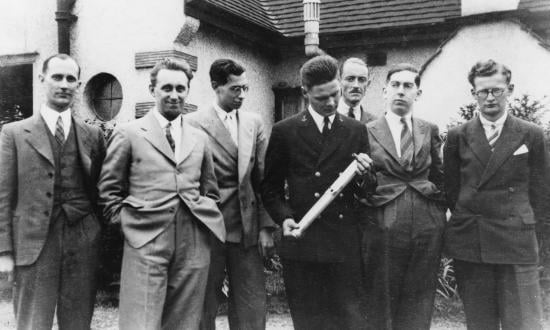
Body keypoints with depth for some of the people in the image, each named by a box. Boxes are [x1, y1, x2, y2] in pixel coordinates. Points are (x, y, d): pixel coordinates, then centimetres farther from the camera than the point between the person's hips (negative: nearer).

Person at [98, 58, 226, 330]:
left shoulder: (200, 139, 16)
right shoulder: (128, 134, 5)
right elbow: (109, 190, 7)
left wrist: (204, 216, 8)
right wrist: (129, 220, -2)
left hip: (194, 245, 4)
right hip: (145, 243, -4)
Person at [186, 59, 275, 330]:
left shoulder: (254, 123, 8)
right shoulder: (194, 123, -5)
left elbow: (263, 179, 6)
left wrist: (266, 227, 2)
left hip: (248, 229, 4)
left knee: (252, 307, 8)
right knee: (203, 305, 9)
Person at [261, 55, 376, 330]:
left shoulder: (356, 131, 8)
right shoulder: (284, 131, 3)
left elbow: (366, 191, 11)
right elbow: (270, 188, 8)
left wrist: (363, 176, -11)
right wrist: (284, 218, -10)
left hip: (344, 244, 1)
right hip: (301, 242, -1)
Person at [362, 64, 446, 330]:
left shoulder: (430, 131, 10)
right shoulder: (367, 131, 2)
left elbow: (439, 177, 17)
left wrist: (439, 213, 9)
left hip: (427, 229, 3)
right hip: (382, 227, -2)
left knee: (418, 308, 9)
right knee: (380, 307, 5)